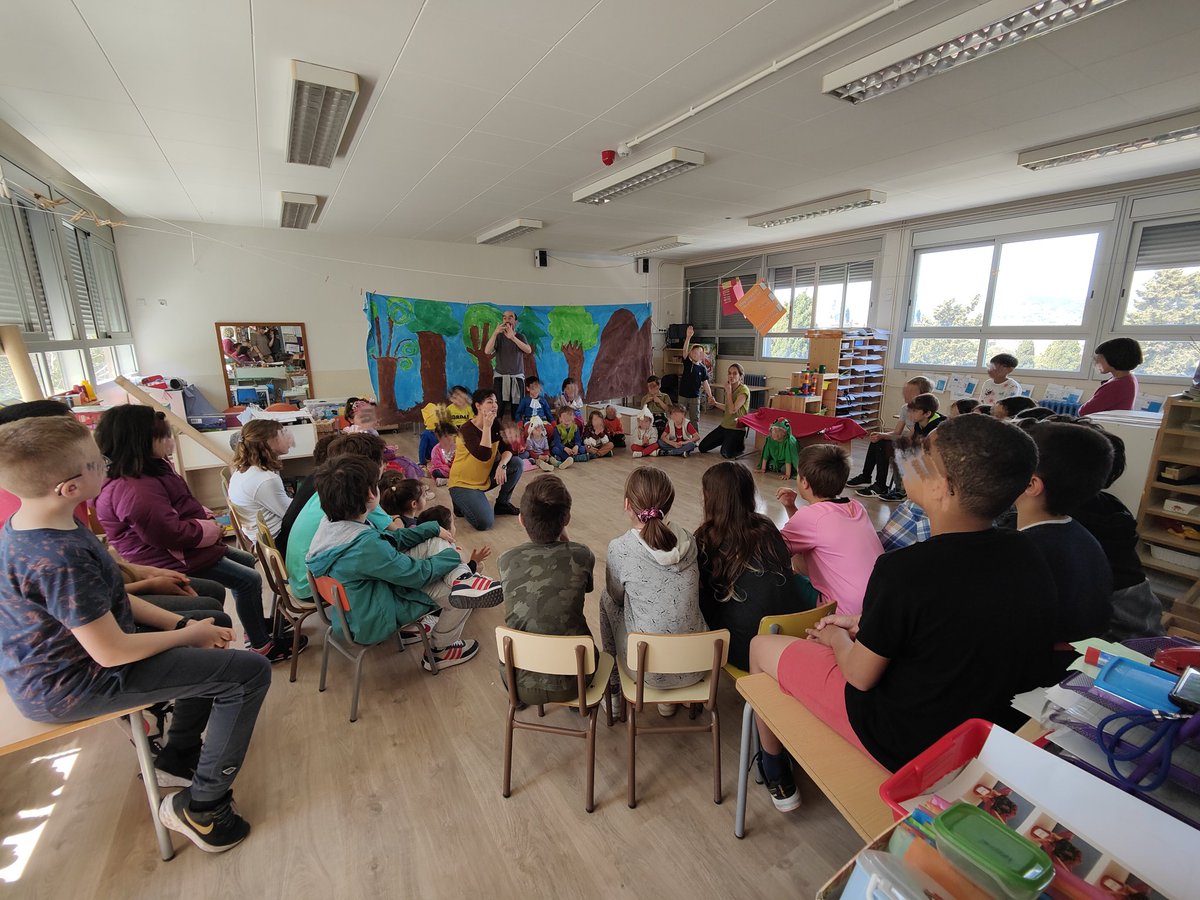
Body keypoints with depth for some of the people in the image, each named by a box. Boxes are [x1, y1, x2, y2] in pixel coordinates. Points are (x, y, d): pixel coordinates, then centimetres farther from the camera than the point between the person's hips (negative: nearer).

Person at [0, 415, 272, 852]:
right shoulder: (59, 558, -33)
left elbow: (108, 599, 5)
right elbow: (112, 652, -27)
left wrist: (183, 622, -2)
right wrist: (189, 634, -11)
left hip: (74, 643, 10)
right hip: (71, 686, -10)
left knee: (212, 620, 20)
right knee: (248, 672, -15)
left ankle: (179, 753, 28)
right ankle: (201, 806, 4)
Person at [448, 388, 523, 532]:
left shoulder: (495, 425, -2)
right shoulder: (467, 430, -23)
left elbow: (507, 449, -5)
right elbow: (484, 456, -34)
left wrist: (502, 465, -25)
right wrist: (487, 427, -32)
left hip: (485, 478, 7)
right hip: (463, 483, -7)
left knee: (517, 464, -10)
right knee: (485, 523, -22)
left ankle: (502, 503, 6)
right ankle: (461, 503, 9)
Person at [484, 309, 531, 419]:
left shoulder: (520, 337, 7)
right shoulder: (498, 336, 5)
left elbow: (529, 350, -14)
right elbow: (487, 351, -12)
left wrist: (512, 337, -27)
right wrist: (495, 332, -23)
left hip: (517, 378, 1)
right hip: (500, 377, -1)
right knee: (497, 410, -12)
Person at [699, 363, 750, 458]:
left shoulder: (744, 390, -16)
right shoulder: (729, 388, 7)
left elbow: (732, 410, -24)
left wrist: (729, 392, -18)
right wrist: (715, 403, 0)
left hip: (736, 428, -7)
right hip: (724, 425, 7)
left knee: (726, 454, -25)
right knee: (702, 447, 4)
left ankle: (740, 444, 8)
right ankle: (727, 442, 25)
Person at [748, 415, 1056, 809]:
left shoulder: (905, 571, -34)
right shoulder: (1030, 558, -11)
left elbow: (859, 676, -20)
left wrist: (838, 639, 1)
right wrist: (863, 627, 6)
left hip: (904, 745, -7)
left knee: (762, 646, 9)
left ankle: (776, 776, 31)